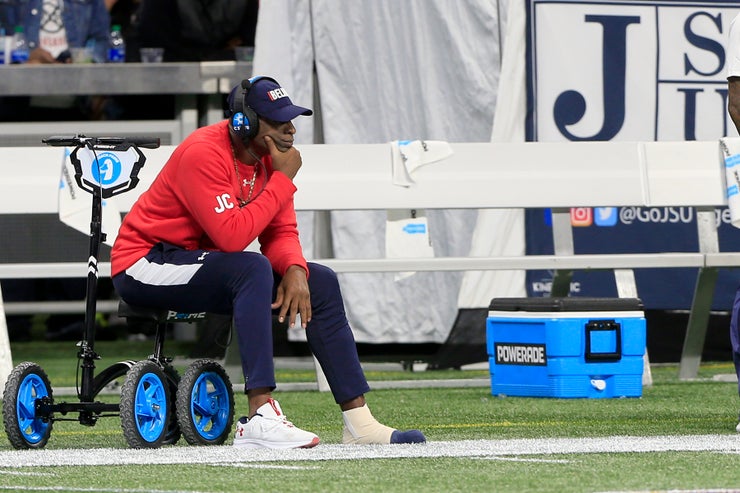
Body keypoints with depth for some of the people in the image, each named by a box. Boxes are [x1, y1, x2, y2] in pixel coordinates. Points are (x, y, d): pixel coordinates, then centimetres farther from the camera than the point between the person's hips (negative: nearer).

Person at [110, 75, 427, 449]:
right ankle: (260, 420, -40)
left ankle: (358, 421, 1)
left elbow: (281, 232, 1)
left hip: (202, 262, 9)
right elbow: (232, 236, -32)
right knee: (253, 269, -34)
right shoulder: (204, 154, -25)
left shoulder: (269, 156, 2)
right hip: (145, 264, -9)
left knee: (320, 282, 1)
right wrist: (283, 180, -25)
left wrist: (295, 270, -21)